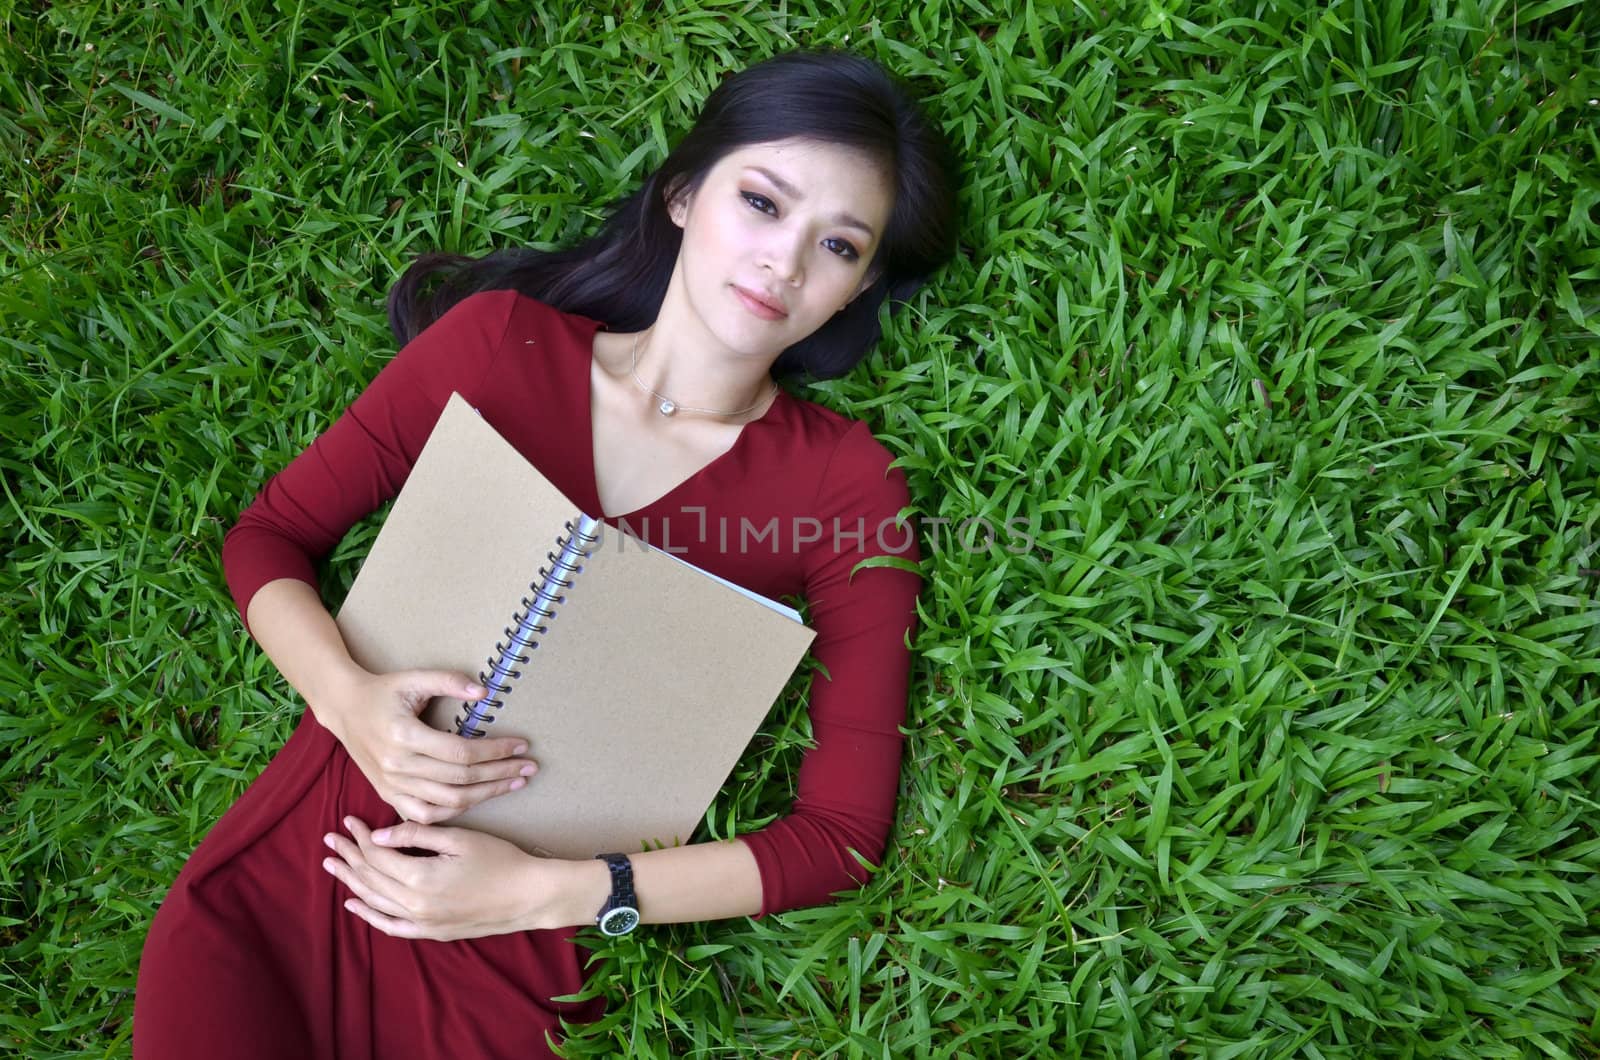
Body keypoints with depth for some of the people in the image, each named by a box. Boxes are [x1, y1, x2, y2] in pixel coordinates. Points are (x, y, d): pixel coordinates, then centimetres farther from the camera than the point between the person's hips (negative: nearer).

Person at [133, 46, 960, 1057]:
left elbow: (844, 834, -8)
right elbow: (267, 535, 7)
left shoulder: (847, 484, -5)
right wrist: (346, 694, -14)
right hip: (291, 869, 1)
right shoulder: (498, 338, 1)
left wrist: (542, 891, -14)